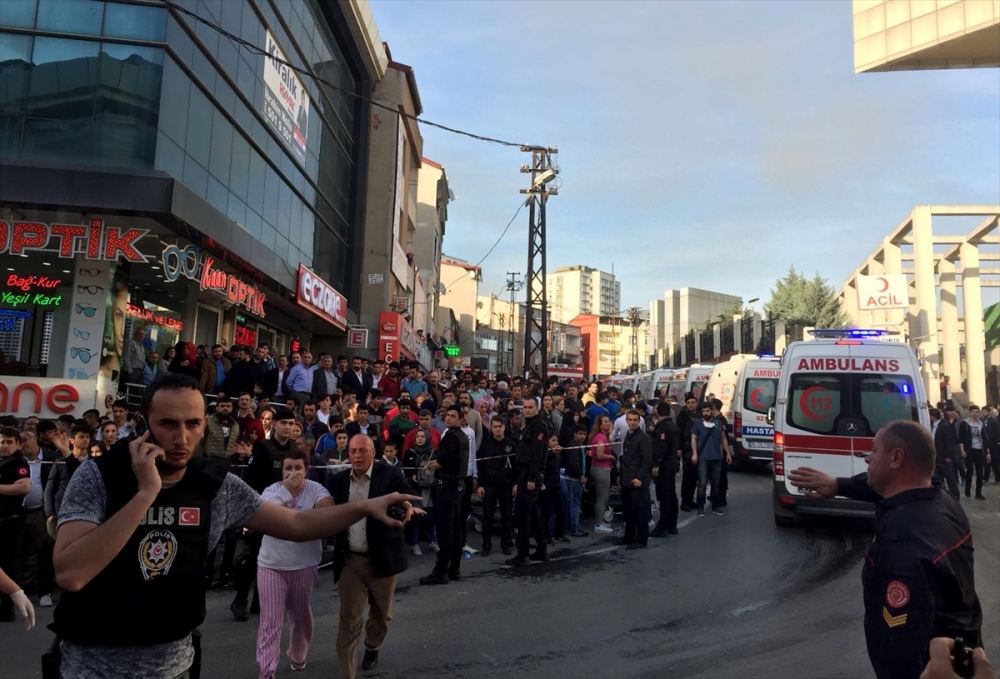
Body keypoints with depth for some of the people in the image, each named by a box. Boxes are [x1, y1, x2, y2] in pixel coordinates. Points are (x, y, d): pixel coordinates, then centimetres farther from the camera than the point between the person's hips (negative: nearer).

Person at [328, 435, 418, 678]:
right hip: (350, 560, 1)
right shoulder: (338, 480, 2)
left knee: (381, 613, 19)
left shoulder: (390, 475, -9)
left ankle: (372, 647, 48)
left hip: (382, 558, -1)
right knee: (349, 619, 4)